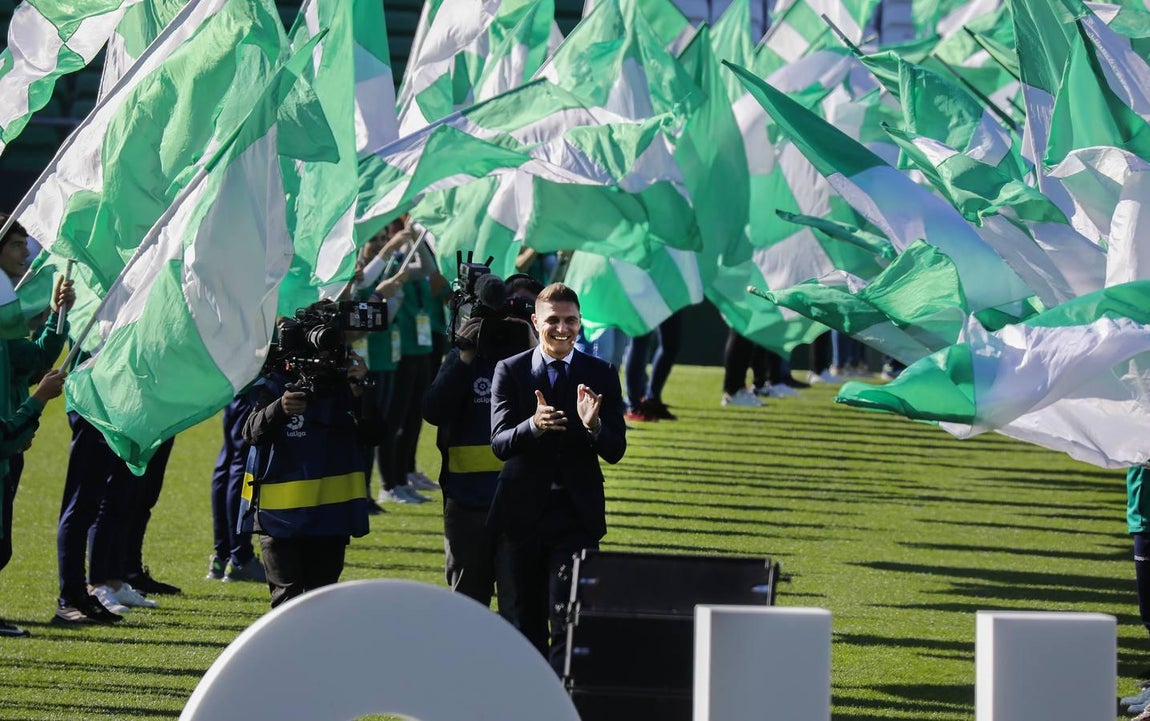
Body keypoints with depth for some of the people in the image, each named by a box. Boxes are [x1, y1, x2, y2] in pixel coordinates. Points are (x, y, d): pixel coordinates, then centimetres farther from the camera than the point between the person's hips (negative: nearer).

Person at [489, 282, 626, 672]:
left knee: (567, 618, -11)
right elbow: (500, 443, -8)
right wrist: (533, 425, -30)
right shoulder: (510, 371, 1)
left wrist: (593, 425, -25)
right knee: (527, 618, 11)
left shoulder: (601, 375, 2)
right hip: (524, 509, 1)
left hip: (577, 512, -1)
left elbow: (615, 450, -3)